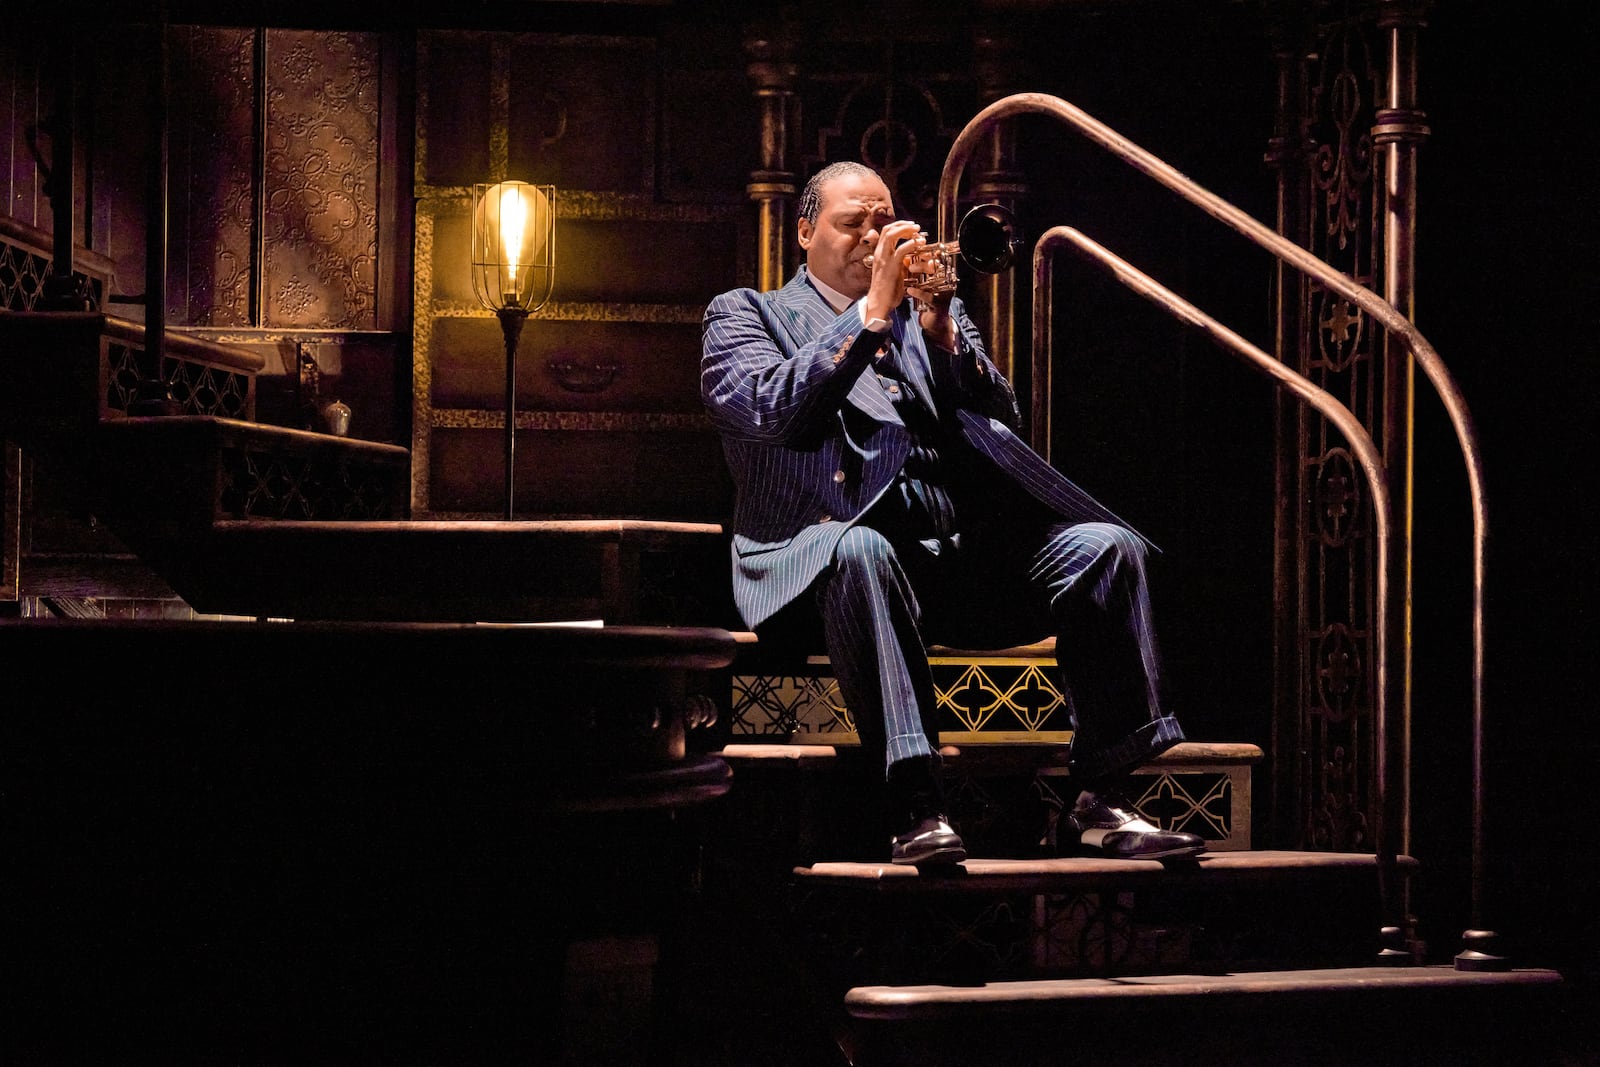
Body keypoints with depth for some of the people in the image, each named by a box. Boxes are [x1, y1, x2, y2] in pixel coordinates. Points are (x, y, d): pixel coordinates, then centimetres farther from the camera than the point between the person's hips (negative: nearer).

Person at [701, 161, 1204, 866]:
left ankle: (1101, 801, -17)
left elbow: (1002, 426, 14)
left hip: (967, 544, 5)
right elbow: (767, 412, -6)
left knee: (1106, 544, -18)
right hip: (839, 538, -5)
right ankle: (915, 809, -42)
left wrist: (942, 332, -1)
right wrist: (871, 314, -8)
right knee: (860, 550, -40)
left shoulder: (932, 311, 28)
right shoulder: (745, 314, 16)